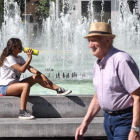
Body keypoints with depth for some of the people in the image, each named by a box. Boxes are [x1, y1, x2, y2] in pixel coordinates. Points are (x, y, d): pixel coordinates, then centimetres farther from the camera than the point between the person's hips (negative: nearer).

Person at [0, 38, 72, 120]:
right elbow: (22, 69, -27)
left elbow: (30, 68, 4)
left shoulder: (19, 58, 11)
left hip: (15, 84, 9)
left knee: (37, 77, -2)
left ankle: (58, 89, -2)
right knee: (26, 85, -36)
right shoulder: (9, 58, -16)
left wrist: (41, 75, -9)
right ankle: (22, 112, -35)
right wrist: (29, 58, -21)